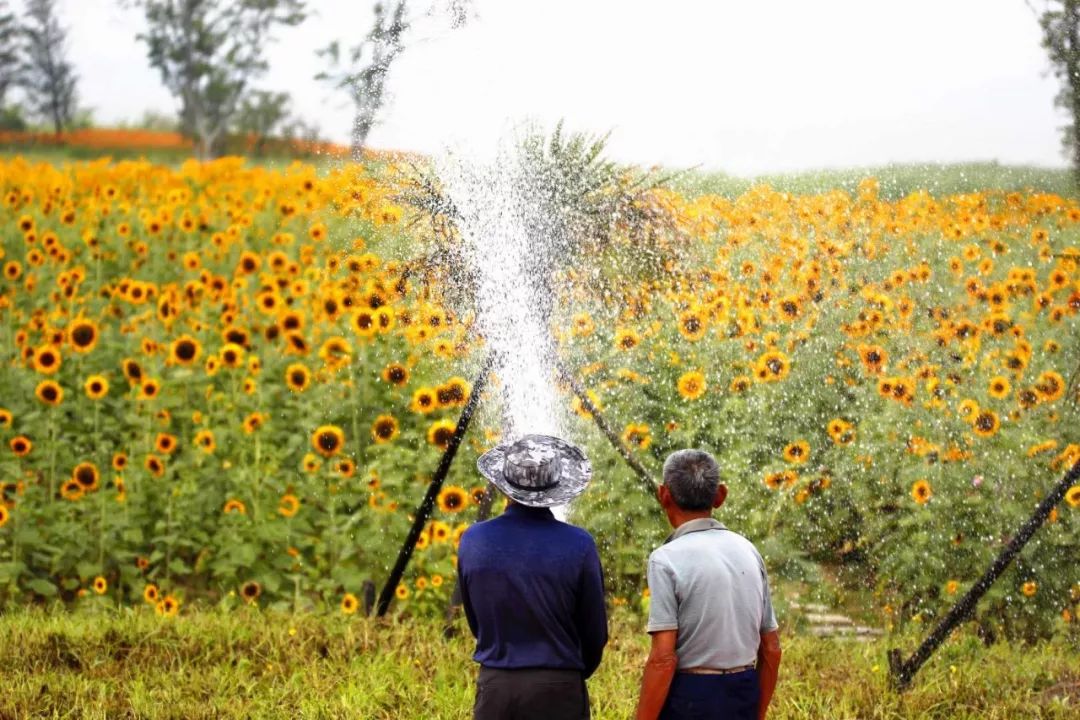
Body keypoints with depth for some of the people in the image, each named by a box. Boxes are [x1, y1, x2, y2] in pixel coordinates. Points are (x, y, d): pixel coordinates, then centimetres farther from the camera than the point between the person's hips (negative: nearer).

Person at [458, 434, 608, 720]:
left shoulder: (473, 541, -1)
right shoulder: (578, 545, -8)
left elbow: (475, 623, 10)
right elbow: (595, 631, 0)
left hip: (494, 686, 2)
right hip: (558, 689, -2)